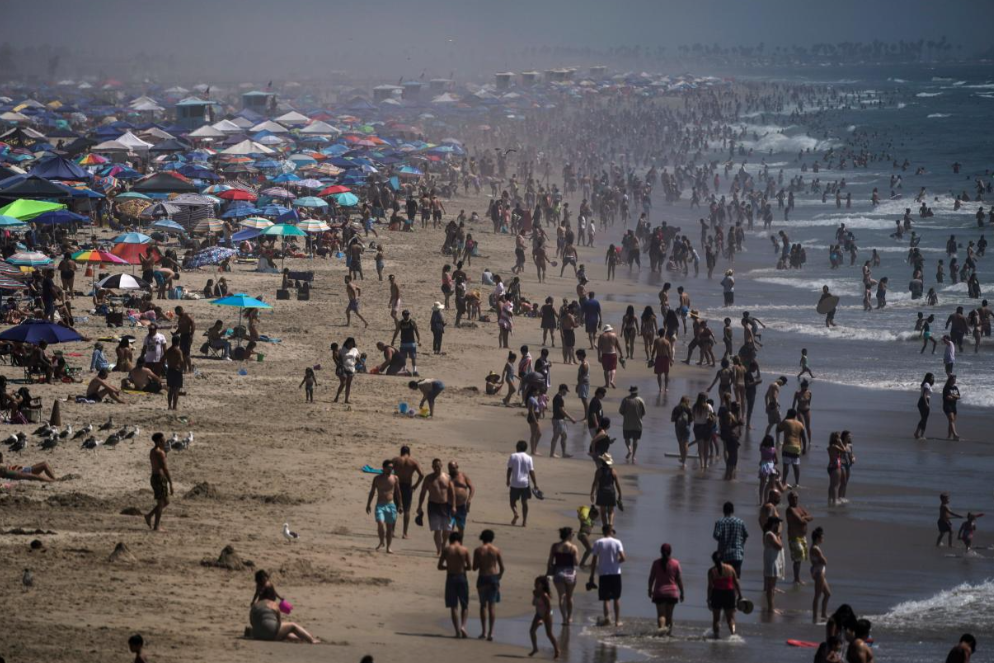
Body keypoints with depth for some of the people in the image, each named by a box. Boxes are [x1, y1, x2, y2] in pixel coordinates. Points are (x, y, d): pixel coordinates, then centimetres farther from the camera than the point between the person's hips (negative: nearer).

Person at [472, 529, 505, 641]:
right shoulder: (496, 550, -4)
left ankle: (484, 631, 9)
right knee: (492, 605, 5)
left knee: (483, 604, 12)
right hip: (494, 578, 0)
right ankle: (491, 632, 0)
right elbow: (502, 567, -5)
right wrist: (499, 577, 12)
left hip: (483, 578, 0)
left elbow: (474, 568, -6)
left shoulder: (478, 551, -5)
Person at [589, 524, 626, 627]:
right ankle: (617, 620, 11)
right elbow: (623, 558, -11)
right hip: (615, 573, 0)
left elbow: (594, 561, -1)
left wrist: (592, 577, 3)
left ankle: (607, 617, -19)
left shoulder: (598, 543, 0)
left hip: (603, 573, 0)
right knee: (616, 598, 12)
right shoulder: (617, 542, -2)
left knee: (605, 598, 2)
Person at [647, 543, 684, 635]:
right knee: (669, 614, 13)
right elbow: (679, 579, -2)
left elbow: (651, 578, 1)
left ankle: (662, 626, -31)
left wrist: (650, 590, 15)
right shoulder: (675, 564, -3)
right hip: (672, 592, 1)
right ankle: (669, 630, 18)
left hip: (659, 592, -1)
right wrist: (682, 593, 7)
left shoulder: (656, 563, -3)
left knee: (661, 613, -5)